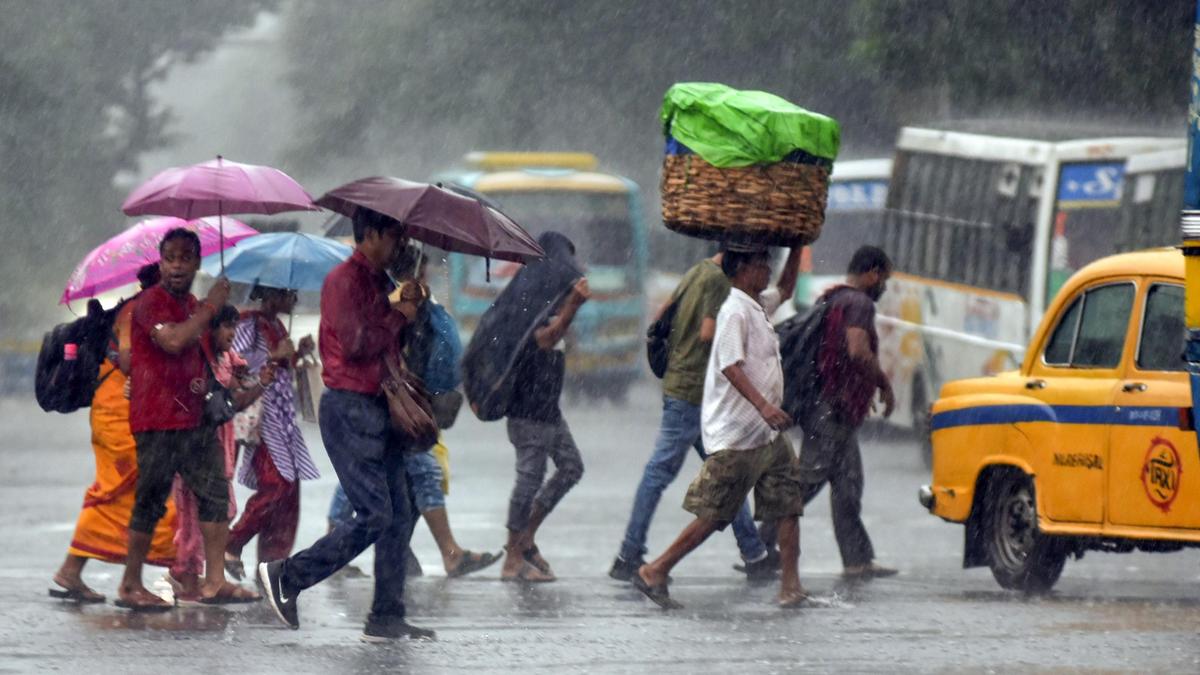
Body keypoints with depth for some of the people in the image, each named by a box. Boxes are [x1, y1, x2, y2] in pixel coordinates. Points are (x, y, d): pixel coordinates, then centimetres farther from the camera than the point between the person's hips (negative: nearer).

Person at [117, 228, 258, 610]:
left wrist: (204, 381, 12)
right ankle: (131, 586, 1)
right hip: (157, 421, -8)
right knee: (150, 502, -6)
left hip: (193, 418, 8)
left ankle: (214, 581, 7)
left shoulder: (191, 306, 18)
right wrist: (210, 307, -16)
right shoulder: (151, 302, -9)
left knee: (215, 494, 4)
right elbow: (172, 340, -28)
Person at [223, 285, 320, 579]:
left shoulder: (277, 326, 19)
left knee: (289, 491, 3)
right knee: (275, 484, -18)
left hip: (282, 418, 9)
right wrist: (275, 355, -16)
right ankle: (232, 545, -7)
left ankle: (274, 560, 4)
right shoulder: (249, 325, -6)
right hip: (260, 417, -9)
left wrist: (298, 354, 11)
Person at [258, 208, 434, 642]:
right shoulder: (345, 281, -11)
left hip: (378, 407, 10)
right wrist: (399, 317, -9)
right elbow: (356, 344, -21)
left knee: (399, 516, 5)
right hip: (349, 407, -10)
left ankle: (386, 618, 7)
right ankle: (286, 576, -5)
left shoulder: (379, 281, 19)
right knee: (375, 515, -14)